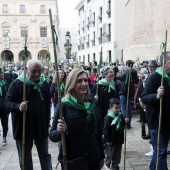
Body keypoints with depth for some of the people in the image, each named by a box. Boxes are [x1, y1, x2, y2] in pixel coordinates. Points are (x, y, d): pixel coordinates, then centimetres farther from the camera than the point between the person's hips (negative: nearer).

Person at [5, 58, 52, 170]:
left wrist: (47, 123, 13)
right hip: (23, 127, -2)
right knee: (25, 157, 12)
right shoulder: (17, 83, -9)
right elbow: (8, 102, -11)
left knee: (45, 154, 14)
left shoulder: (45, 84, 4)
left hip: (41, 126, 3)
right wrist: (18, 107, -32)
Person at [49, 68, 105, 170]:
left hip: (93, 157, 4)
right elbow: (52, 135, -9)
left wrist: (101, 155, 13)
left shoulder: (93, 103, -1)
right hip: (71, 160, -3)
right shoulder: (64, 105, -13)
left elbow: (98, 131, 9)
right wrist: (59, 132, -29)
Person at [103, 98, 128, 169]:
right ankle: (107, 165, 32)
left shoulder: (120, 116, 2)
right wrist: (107, 140, -18)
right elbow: (106, 130, -19)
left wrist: (125, 121, -5)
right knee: (110, 155, 10)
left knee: (117, 155, 14)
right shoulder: (108, 117, -20)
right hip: (111, 141, -6)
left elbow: (122, 126, 16)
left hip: (119, 140, 6)